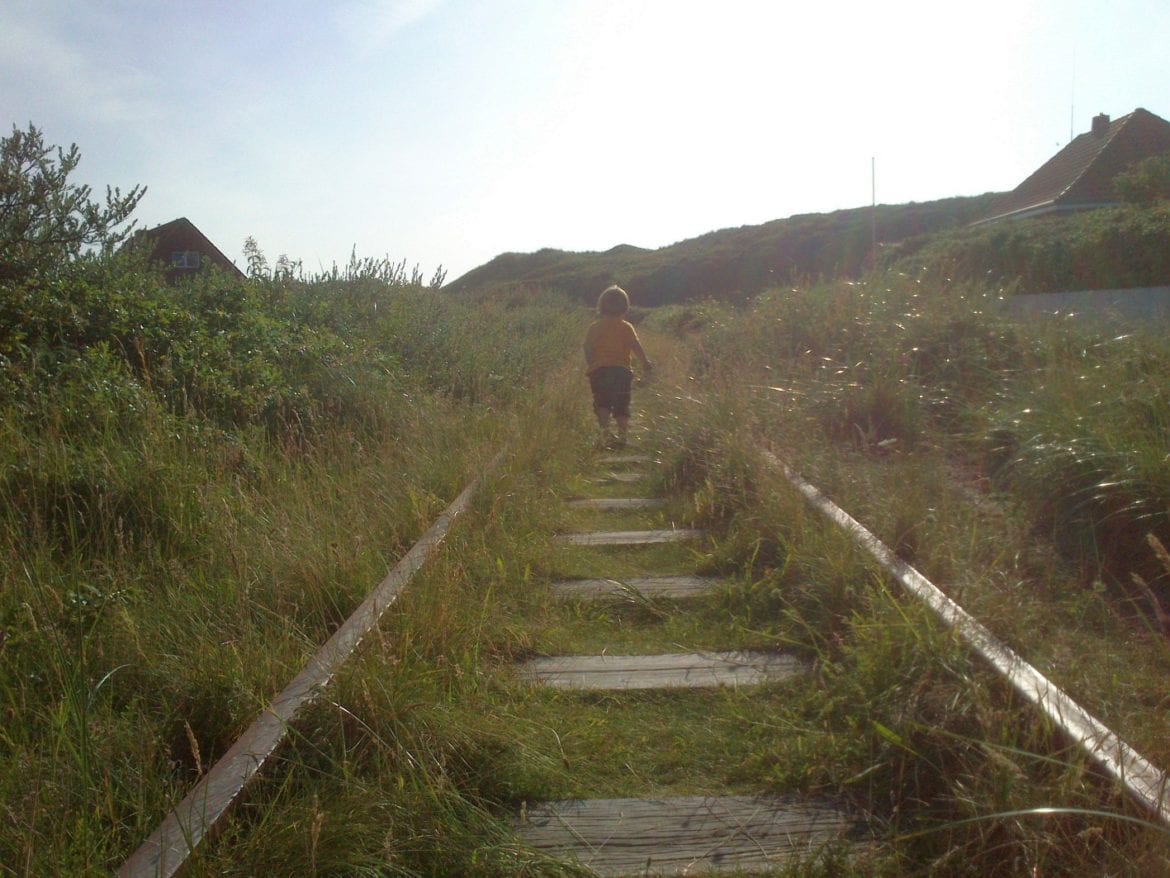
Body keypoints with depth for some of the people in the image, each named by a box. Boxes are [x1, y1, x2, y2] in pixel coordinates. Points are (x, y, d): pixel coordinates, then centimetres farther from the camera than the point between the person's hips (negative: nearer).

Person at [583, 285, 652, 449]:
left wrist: (590, 367, 6)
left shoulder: (594, 327, 7)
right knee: (621, 405, 8)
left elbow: (588, 349, 1)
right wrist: (645, 365, 0)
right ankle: (622, 434, 1)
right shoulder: (626, 327, 5)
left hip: (599, 370, 0)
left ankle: (605, 432, -16)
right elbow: (636, 347, -3)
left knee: (602, 403, 1)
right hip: (622, 369, 0)